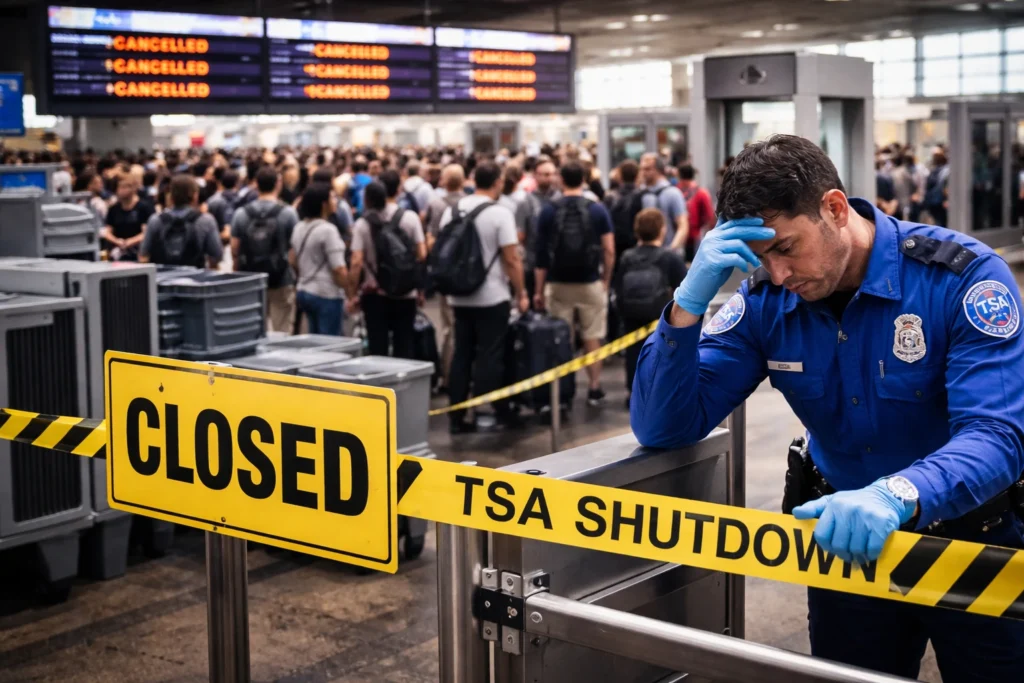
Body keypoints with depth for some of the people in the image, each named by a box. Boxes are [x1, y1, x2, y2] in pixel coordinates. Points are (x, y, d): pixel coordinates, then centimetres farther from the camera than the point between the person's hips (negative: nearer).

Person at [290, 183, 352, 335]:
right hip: (326, 294, -9)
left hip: (304, 291, 9)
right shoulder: (328, 230, -16)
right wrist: (351, 293, -11)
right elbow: (339, 269, -19)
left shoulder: (299, 228, 9)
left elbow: (292, 261, 17)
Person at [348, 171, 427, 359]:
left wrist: (352, 293, -3)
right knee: (404, 347, 7)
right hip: (405, 293, 0)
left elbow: (356, 262, -11)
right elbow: (422, 255, -5)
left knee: (378, 349, 5)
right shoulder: (410, 218, -4)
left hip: (375, 294, 0)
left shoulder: (362, 223, -6)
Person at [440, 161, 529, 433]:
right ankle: (492, 414, 4)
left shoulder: (452, 211, 6)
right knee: (489, 357, -1)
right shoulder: (499, 212, -12)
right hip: (491, 298, -5)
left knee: (462, 355, 9)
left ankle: (456, 417, 11)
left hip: (460, 297, 6)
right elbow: (511, 259, -14)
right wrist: (521, 294, -5)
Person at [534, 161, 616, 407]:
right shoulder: (598, 210, -2)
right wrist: (606, 282, 9)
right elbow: (609, 251, -4)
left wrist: (539, 290, 4)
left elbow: (541, 253, -1)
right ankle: (595, 388, 11)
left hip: (557, 285, 0)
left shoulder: (549, 212, -2)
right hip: (590, 284, 0)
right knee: (592, 338, 9)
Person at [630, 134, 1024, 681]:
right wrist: (690, 301, -29)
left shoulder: (963, 277, -21)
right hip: (846, 539, 3)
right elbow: (662, 429, -14)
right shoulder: (764, 302, -11)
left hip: (971, 540, -2)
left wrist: (896, 496, -52)